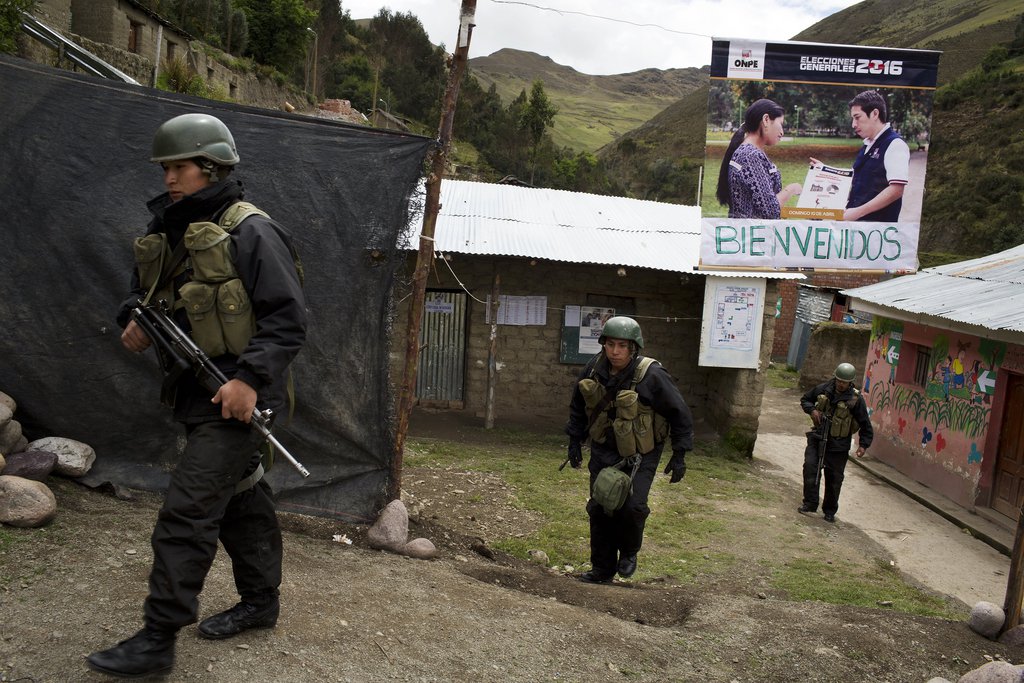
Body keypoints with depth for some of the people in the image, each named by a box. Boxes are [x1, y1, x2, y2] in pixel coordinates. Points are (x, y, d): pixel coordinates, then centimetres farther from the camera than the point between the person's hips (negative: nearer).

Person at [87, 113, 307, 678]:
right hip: (195, 395, 8)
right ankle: (260, 602, 32)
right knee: (242, 500, 18)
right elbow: (144, 291, 24)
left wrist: (251, 378, -25)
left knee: (186, 513, -8)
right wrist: (134, 321, 1)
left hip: (235, 397, -8)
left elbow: (288, 318, -17)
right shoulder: (166, 232, 13)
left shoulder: (250, 232, -13)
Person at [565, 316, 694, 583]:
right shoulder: (595, 368, -8)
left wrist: (679, 455, -10)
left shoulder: (652, 376, -22)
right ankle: (602, 568, 24)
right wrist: (575, 440, 8)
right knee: (599, 509, 6)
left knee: (632, 506, -17)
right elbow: (578, 406, 10)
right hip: (603, 450, 4)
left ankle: (629, 552, 15)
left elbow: (680, 414, -11)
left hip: (640, 454, -4)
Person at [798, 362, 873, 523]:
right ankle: (810, 503, -1)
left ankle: (830, 511, 22)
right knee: (810, 467, -12)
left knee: (834, 478, 6)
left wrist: (863, 445, -11)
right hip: (817, 438, 2)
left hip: (839, 445, -2)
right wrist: (812, 410, -6)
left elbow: (865, 425, -2)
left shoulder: (856, 399, -10)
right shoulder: (823, 389, -2)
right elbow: (805, 399, 15)